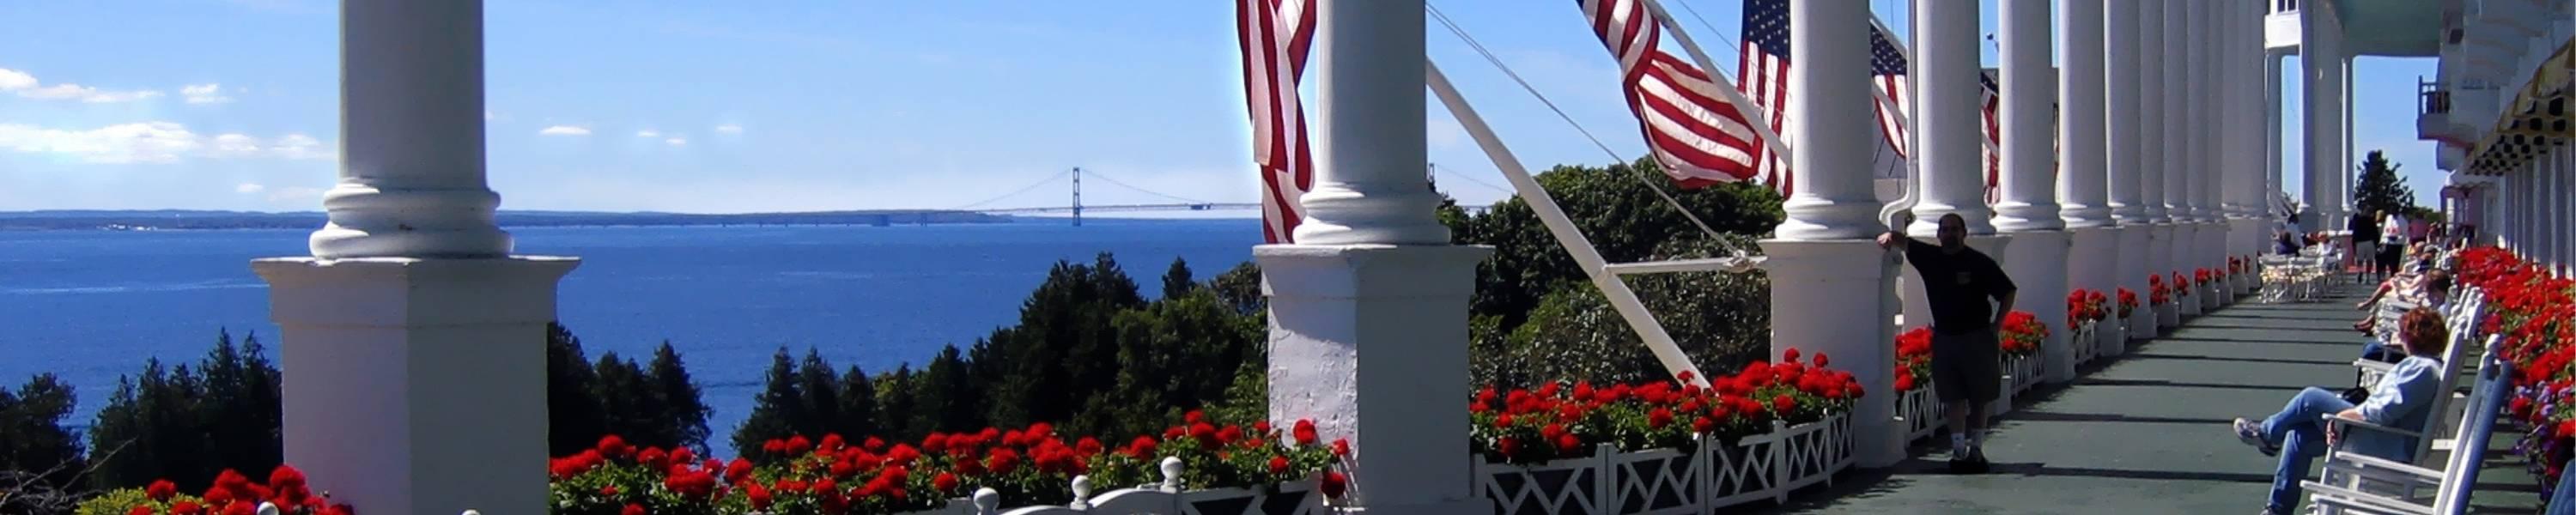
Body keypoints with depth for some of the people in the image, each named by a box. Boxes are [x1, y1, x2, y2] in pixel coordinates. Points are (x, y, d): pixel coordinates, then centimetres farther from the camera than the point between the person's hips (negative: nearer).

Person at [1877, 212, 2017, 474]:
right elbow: (1902, 241, -1)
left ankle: (1976, 449, 14)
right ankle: (1959, 450, 5)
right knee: (1953, 398, 2)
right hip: (1944, 338, 2)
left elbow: (2008, 292, 2)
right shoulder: (1929, 257, 3)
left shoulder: (1980, 263, -5)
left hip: (1977, 337, -2)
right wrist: (1889, 236, -26)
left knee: (1979, 398, 5)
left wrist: (1997, 325, -5)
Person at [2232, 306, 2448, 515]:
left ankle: (2267, 433, 21)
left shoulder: (2422, 369, -21)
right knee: (2299, 436, 10)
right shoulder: (2425, 365, 13)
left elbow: (2384, 411, -27)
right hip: (2385, 440, 11)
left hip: (2382, 447, -11)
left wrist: (2341, 416, -18)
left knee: (2311, 398, -5)